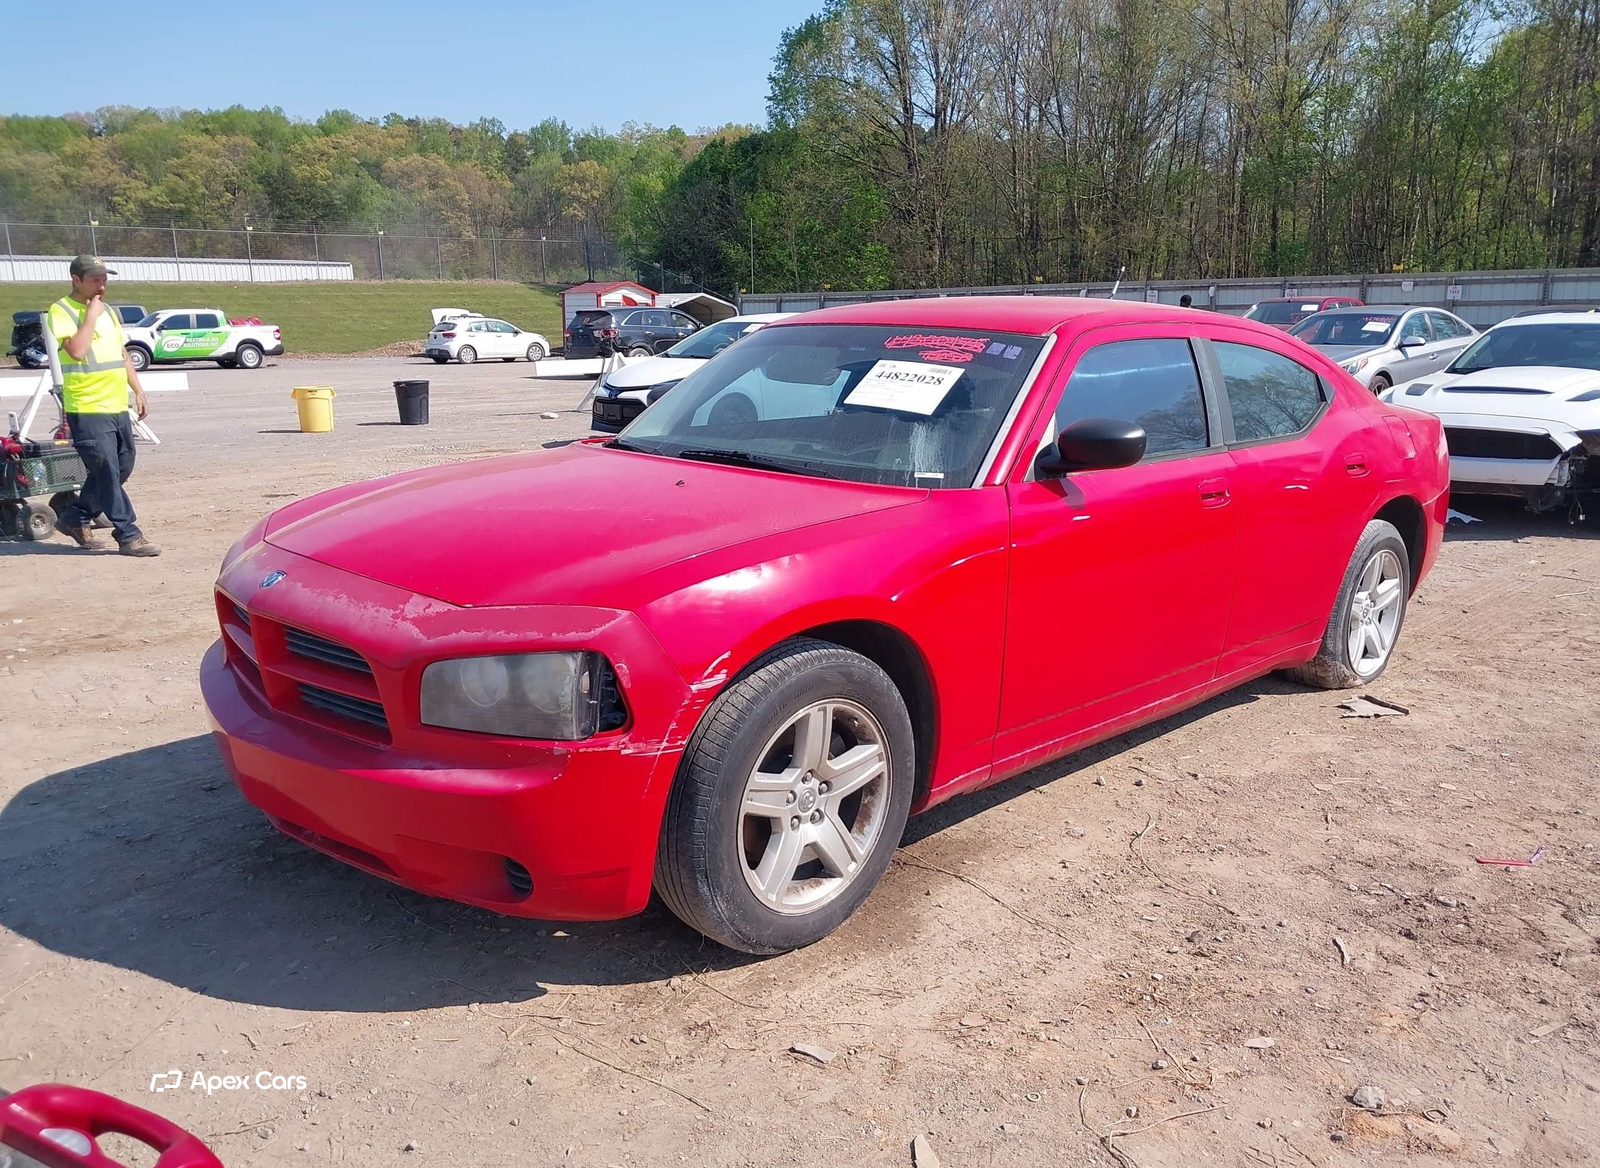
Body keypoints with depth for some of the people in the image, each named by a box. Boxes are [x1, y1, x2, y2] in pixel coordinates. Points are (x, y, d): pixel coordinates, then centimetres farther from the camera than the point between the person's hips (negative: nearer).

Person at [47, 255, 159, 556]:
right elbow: (76, 350, -22)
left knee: (121, 469, 14)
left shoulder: (107, 311, 18)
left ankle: (74, 518, 29)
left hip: (117, 407, 8)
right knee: (108, 474, -7)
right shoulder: (62, 311, -7)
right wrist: (91, 315, -14)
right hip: (87, 410, -8)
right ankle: (128, 536, -4)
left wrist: (137, 390, 19)